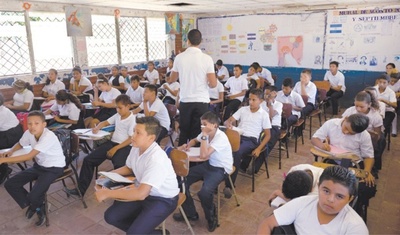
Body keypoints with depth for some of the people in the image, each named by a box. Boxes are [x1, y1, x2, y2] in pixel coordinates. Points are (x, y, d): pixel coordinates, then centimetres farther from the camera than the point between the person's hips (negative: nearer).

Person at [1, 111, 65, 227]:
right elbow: (20, 144, 16)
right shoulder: (29, 133, -8)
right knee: (9, 184, -2)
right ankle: (33, 205, 17)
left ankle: (38, 207, 16)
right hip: (39, 165, 7)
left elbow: (29, 156, -33)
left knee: (33, 196, -23)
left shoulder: (49, 137, -30)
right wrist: (10, 151, -6)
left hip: (54, 168, -7)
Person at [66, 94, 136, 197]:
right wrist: (97, 127, 3)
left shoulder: (132, 120, -9)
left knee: (118, 165, -38)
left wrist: (115, 149, -20)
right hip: (112, 142, 7)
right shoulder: (117, 115, 14)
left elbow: (131, 139, -15)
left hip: (125, 146, -7)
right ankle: (80, 189, 0)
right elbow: (105, 122, 27)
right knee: (88, 159, -6)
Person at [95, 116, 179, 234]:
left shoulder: (157, 159, -32)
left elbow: (141, 194, -36)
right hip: (144, 192, 8)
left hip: (163, 199, -8)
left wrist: (108, 193, -28)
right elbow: (128, 168, 17)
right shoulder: (136, 148, -6)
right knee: (111, 216, 2)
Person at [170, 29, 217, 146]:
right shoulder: (207, 58, -9)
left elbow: (172, 79, 11)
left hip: (185, 101, 2)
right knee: (198, 134, 8)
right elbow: (213, 84, -10)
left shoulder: (179, 57, -3)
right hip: (201, 101, -2)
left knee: (184, 132, 15)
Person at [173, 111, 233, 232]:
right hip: (208, 164, 8)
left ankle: (211, 217, 2)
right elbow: (195, 140, 22)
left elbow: (203, 155, -34)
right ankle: (190, 213, 13)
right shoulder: (207, 133, -2)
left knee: (204, 192, -32)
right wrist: (187, 145, 1)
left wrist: (204, 136, -28)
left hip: (220, 169, -8)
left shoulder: (221, 137, -25)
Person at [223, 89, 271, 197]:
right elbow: (228, 120, 10)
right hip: (238, 136, 3)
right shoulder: (243, 109, 14)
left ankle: (229, 185, -31)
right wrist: (228, 124, -16)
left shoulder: (264, 114, 6)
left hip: (251, 140, -3)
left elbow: (267, 135, 7)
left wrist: (258, 149, -7)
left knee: (236, 153, -36)